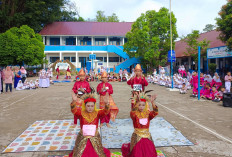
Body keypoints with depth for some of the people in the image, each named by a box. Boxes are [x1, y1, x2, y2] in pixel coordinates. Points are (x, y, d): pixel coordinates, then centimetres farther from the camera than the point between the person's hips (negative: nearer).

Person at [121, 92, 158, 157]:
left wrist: (152, 102, -37)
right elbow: (133, 113, -35)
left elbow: (155, 112, -21)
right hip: (137, 136, -3)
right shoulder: (134, 114, -10)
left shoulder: (148, 113, -2)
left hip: (147, 136, 3)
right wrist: (137, 103, -49)